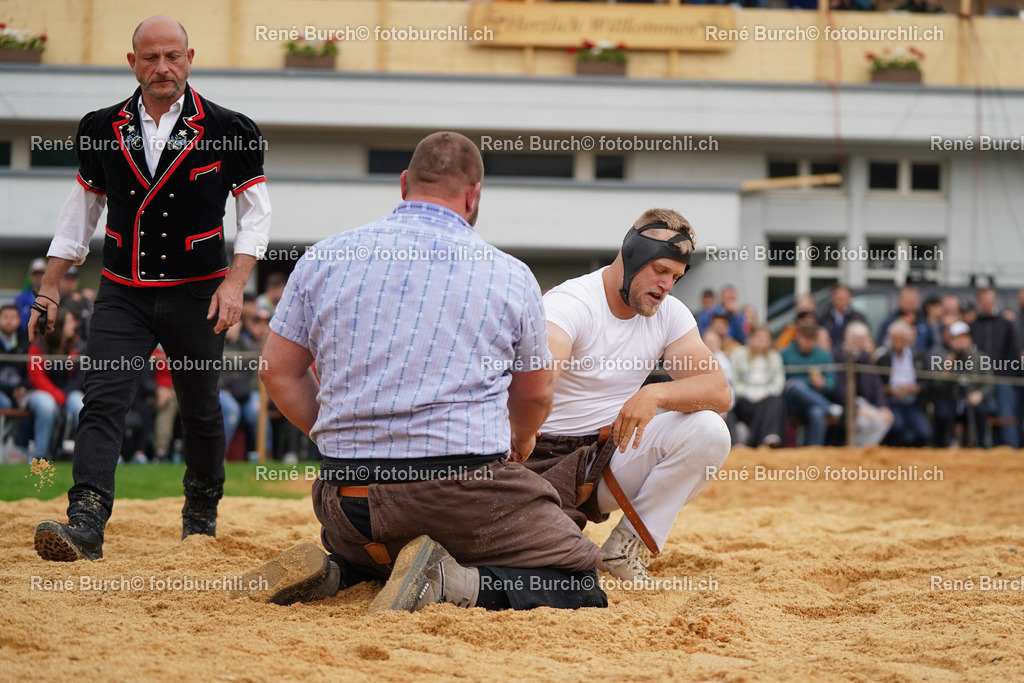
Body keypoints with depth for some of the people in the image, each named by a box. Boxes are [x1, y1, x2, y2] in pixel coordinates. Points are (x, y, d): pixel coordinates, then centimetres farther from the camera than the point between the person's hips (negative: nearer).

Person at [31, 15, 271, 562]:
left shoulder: (227, 132, -3)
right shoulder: (102, 130, 5)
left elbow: (255, 214, 1)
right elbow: (81, 211, 14)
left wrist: (234, 283, -11)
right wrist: (50, 288, 10)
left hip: (196, 294, -1)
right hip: (123, 294, 1)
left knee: (200, 413, 9)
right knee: (102, 403, -14)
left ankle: (201, 514, 31)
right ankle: (84, 526, -25)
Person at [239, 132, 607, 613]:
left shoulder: (322, 259, 7)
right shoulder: (510, 276, 3)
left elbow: (278, 371, 11)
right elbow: (535, 395, 16)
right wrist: (520, 438, 39)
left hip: (346, 496, 5)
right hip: (462, 485, -4)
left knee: (380, 555, 35)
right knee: (580, 585, 4)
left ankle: (329, 568, 2)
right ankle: (451, 582, -19)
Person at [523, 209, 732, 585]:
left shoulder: (670, 314, 1)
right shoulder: (568, 303, -18)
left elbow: (719, 391, -11)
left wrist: (656, 393, -32)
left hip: (613, 451, 5)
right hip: (546, 461, -5)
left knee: (708, 430, -21)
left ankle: (629, 548, -9)